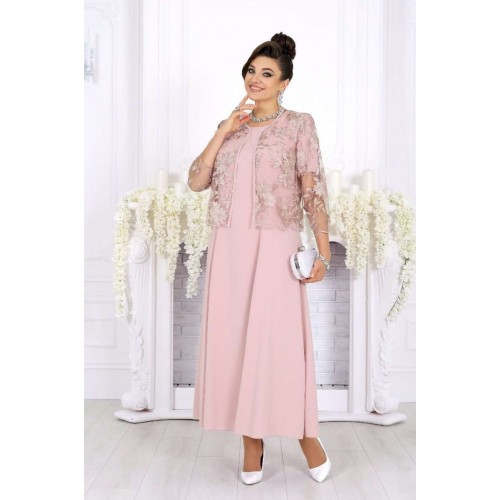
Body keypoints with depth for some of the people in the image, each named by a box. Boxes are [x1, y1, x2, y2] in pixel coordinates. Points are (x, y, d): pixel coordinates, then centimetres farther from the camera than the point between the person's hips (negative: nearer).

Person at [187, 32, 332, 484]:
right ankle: (252, 441, 19)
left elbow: (314, 189, -5)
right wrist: (224, 130, -2)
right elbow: (196, 181, 5)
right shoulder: (230, 126, 16)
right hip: (228, 246, 4)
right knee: (234, 338, 5)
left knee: (280, 339, -3)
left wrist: (323, 252, -14)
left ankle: (306, 434, 18)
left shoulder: (299, 124, 4)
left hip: (275, 245, -4)